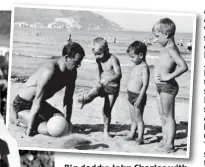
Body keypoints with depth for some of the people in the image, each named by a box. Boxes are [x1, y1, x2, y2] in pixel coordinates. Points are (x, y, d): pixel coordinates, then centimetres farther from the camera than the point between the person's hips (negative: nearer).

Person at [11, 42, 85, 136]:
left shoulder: (72, 73, -6)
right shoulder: (50, 71, -32)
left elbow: (68, 99, 3)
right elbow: (37, 102, -31)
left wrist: (67, 121, -4)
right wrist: (29, 129, -29)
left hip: (41, 104, 9)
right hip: (22, 105, -9)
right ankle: (17, 116, 0)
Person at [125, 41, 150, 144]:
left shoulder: (144, 67, -16)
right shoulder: (136, 66, 11)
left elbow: (145, 84, -20)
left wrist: (139, 98, -23)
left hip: (138, 96, -8)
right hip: (131, 96, 8)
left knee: (138, 118, -3)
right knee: (133, 118, 17)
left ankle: (140, 138, 3)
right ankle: (132, 135, 27)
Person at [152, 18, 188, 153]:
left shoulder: (171, 49, -19)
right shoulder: (167, 48, 10)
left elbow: (184, 66, -29)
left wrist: (169, 76, -25)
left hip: (168, 87, -10)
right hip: (161, 87, 10)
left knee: (168, 117, -3)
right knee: (163, 117, 17)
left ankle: (169, 145, 3)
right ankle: (164, 141, 27)